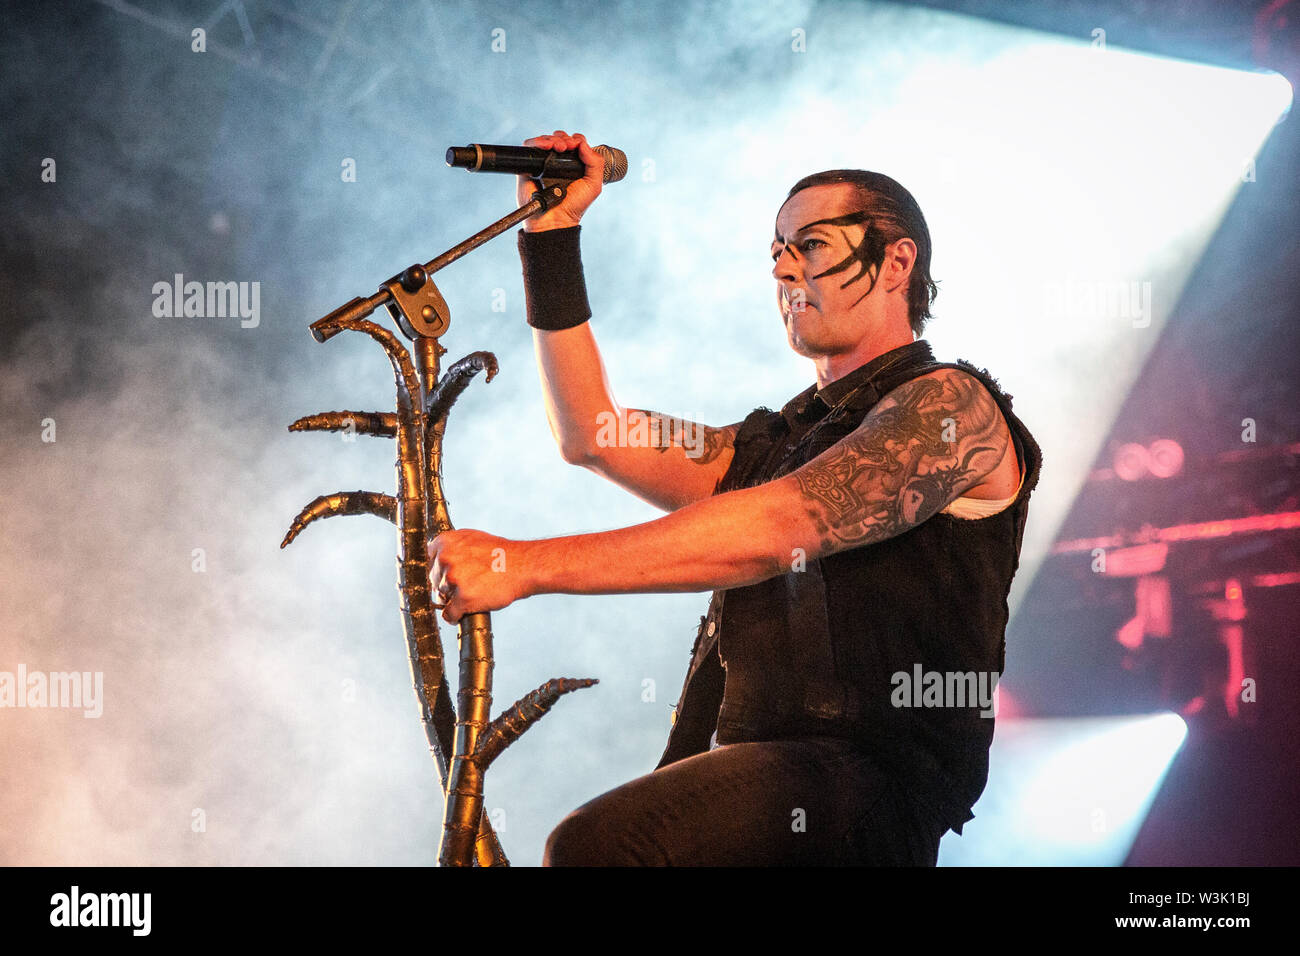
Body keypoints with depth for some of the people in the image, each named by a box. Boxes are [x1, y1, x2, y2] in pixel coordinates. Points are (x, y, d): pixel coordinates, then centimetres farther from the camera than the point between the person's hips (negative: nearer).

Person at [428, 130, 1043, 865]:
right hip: (749, 784, 8)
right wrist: (552, 234, 20)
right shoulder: (783, 439, 27)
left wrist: (528, 564, -18)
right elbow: (592, 437, 21)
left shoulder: (947, 403, 0)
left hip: (864, 783, -8)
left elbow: (774, 529, -15)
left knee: (597, 844, -33)